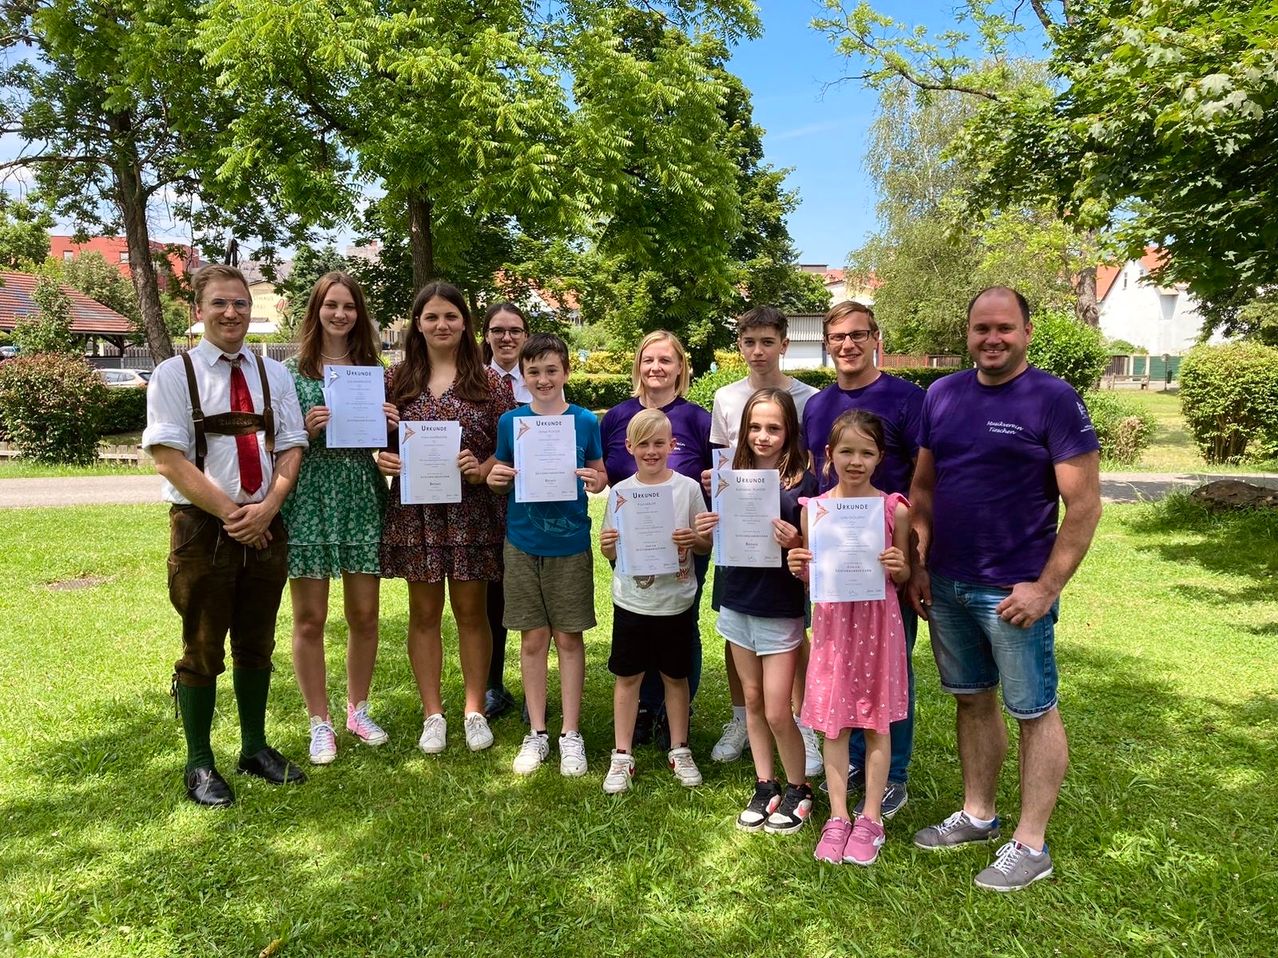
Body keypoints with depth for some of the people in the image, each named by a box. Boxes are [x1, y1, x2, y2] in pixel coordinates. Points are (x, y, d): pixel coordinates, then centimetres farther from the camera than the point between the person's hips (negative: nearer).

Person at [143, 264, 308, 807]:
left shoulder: (274, 375, 8)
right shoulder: (175, 374, -3)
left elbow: (291, 449, 4)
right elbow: (168, 459, -11)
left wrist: (266, 508, -12)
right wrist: (230, 513, -15)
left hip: (266, 527, 4)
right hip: (202, 528, -3)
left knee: (257, 645, 14)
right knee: (203, 651, 5)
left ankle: (255, 748, 29)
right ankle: (199, 765, 20)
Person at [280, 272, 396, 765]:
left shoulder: (372, 368, 10)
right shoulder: (292, 369, 2)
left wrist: (390, 425, -4)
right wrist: (306, 429, -16)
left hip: (361, 496, 3)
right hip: (308, 496, -2)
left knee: (364, 614, 7)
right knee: (310, 618, 2)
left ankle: (358, 710, 27)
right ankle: (320, 722, 18)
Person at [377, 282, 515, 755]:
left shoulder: (488, 380, 1)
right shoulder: (396, 379, 6)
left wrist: (483, 468, -17)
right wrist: (381, 459, -10)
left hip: (471, 509, -1)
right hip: (414, 510, 2)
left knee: (471, 611, 8)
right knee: (424, 612, 9)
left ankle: (475, 709, 23)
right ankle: (433, 713, 22)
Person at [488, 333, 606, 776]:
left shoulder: (585, 421, 0)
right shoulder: (510, 421, 3)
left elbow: (600, 476, 6)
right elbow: (502, 483, 10)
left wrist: (594, 480, -15)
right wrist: (494, 479, -12)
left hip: (571, 543, -1)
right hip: (522, 543, 1)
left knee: (569, 638, 6)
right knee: (532, 639, 8)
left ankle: (571, 734, 18)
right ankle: (537, 733, 21)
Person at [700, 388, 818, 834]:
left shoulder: (802, 483, -10)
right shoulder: (735, 477, 3)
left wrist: (794, 542, -27)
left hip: (780, 608, -4)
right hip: (737, 601, 5)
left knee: (778, 713, 0)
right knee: (752, 701, 14)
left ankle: (798, 788, 23)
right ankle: (765, 786, 29)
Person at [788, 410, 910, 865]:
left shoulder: (894, 509, -4)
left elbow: (902, 576, 4)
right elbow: (812, 575, 7)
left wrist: (898, 567, -17)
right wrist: (798, 567, -13)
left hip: (877, 619, -1)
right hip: (832, 619, 1)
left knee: (876, 721, 9)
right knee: (833, 721, 8)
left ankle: (871, 819, 23)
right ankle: (837, 817, 22)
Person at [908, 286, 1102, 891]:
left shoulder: (1054, 400, -10)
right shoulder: (941, 395, 6)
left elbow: (1085, 505, -12)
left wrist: (1047, 587, -15)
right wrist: (918, 564, 5)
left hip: (1014, 591, -5)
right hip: (947, 586, 6)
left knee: (1033, 712, 7)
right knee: (972, 700, 17)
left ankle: (1030, 845, 20)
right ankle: (978, 815, 33)